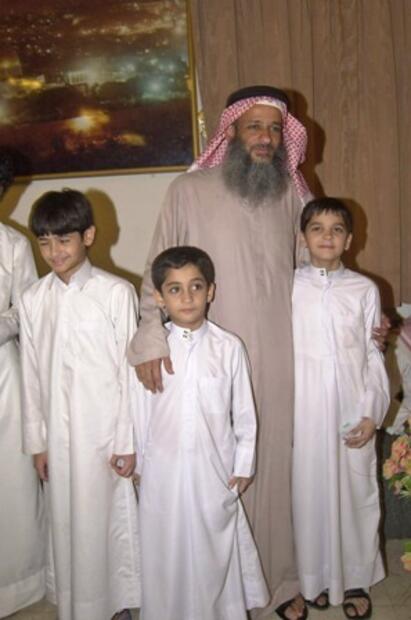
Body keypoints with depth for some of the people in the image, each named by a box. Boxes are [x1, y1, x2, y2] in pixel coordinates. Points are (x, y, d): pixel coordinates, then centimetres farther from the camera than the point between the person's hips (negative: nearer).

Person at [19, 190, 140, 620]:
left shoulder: (116, 293, -11)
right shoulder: (32, 300, 1)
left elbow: (129, 369, -8)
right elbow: (31, 376, 5)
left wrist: (128, 441, -7)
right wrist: (36, 441, 6)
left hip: (106, 431, -3)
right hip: (58, 433, 3)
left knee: (110, 517, 9)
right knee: (66, 520, 14)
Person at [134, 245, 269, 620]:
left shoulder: (229, 347, -7)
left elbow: (244, 411, -1)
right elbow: (140, 411, 1)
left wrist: (244, 465, 2)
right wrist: (136, 461, 5)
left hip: (215, 466, 0)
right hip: (164, 467, 1)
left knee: (215, 545, 14)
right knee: (167, 546, 14)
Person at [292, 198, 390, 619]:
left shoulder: (364, 290, 1)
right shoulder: (288, 286, -1)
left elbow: (374, 355, 3)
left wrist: (371, 412, -3)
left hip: (352, 409, 1)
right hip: (305, 409, 0)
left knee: (355, 491, 9)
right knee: (310, 489, 9)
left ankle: (356, 581, 28)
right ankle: (317, 578, 28)